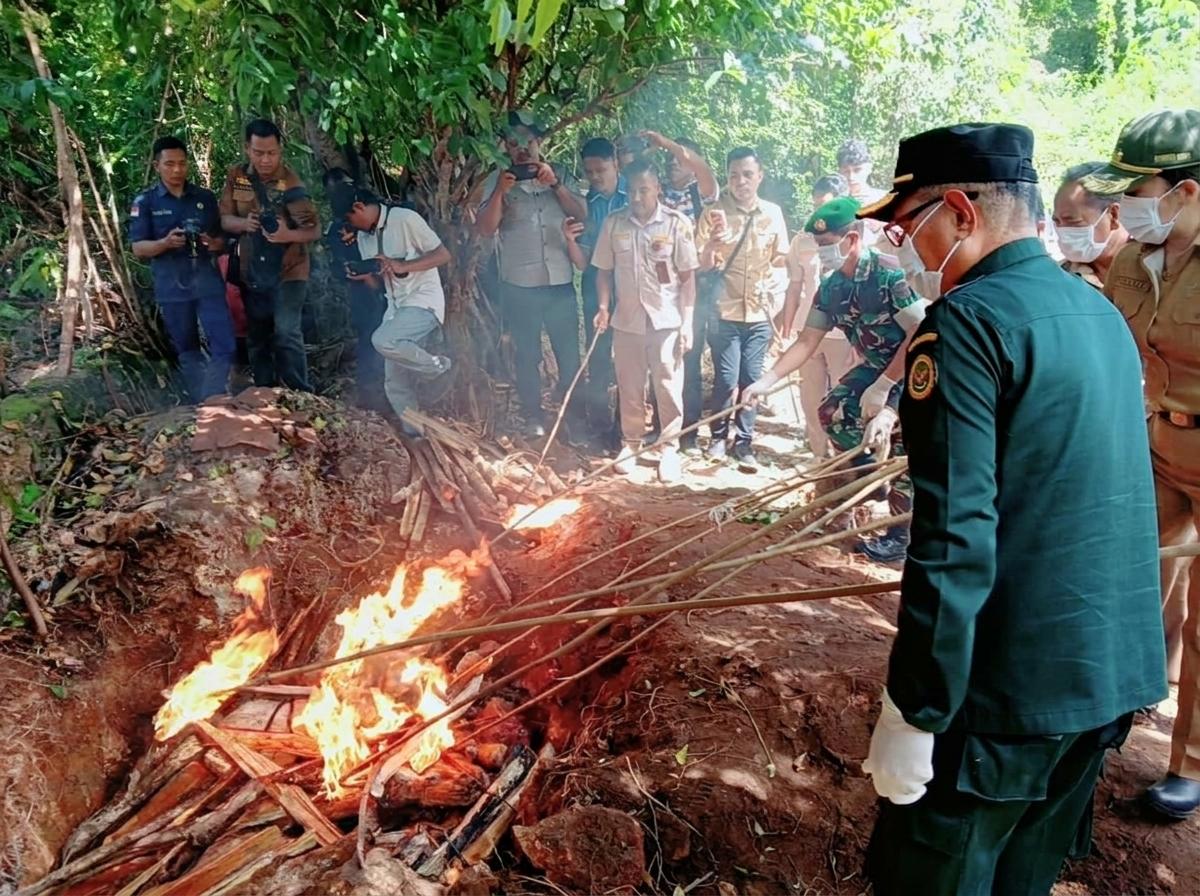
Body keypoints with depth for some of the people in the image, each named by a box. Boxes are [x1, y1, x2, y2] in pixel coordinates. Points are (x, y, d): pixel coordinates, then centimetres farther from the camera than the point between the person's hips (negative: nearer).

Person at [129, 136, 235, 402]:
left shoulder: (205, 198, 7)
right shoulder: (145, 202, 0)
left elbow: (222, 238, 13)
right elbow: (138, 248, -3)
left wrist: (215, 244, -11)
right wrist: (165, 243, -23)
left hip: (208, 283, 1)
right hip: (172, 288, -1)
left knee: (225, 347, -8)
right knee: (188, 351, 10)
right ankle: (201, 406, 20)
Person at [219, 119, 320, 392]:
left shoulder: (290, 183, -14)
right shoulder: (236, 177, -1)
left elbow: (314, 230, -16)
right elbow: (225, 219, 3)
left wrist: (288, 235, -36)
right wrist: (243, 223, -19)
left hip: (288, 271, -5)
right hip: (252, 273, 5)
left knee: (287, 333, -16)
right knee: (257, 338, 13)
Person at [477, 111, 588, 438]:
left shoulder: (558, 175, 7)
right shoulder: (497, 180, 1)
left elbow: (581, 213, -5)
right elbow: (485, 228, -9)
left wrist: (555, 184, -18)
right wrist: (500, 191, -23)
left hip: (561, 282, 2)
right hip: (520, 286, -1)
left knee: (569, 352, 8)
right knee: (528, 355, 9)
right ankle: (533, 416, 23)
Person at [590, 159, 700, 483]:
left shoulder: (677, 223, -5)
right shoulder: (614, 223, 3)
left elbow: (687, 276, -4)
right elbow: (604, 270, 10)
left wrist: (687, 322, -9)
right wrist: (604, 307, -4)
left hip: (666, 321, -3)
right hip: (626, 320, 3)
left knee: (668, 388, 2)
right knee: (629, 387, 12)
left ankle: (669, 448, 15)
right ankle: (631, 443, 27)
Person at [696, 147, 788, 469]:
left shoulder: (773, 213, 4)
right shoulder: (714, 212, -4)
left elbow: (781, 259, 14)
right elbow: (702, 265, -5)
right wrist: (712, 242, -24)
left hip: (760, 312, 3)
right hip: (725, 311, -2)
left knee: (752, 378, 5)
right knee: (726, 379, -4)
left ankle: (744, 441, 17)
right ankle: (719, 436, 18)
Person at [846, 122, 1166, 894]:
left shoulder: (969, 319, -18)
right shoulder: (1100, 311, 10)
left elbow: (955, 537, -23)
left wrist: (915, 711, -18)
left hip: (1009, 684, -8)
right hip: (1111, 671, 9)